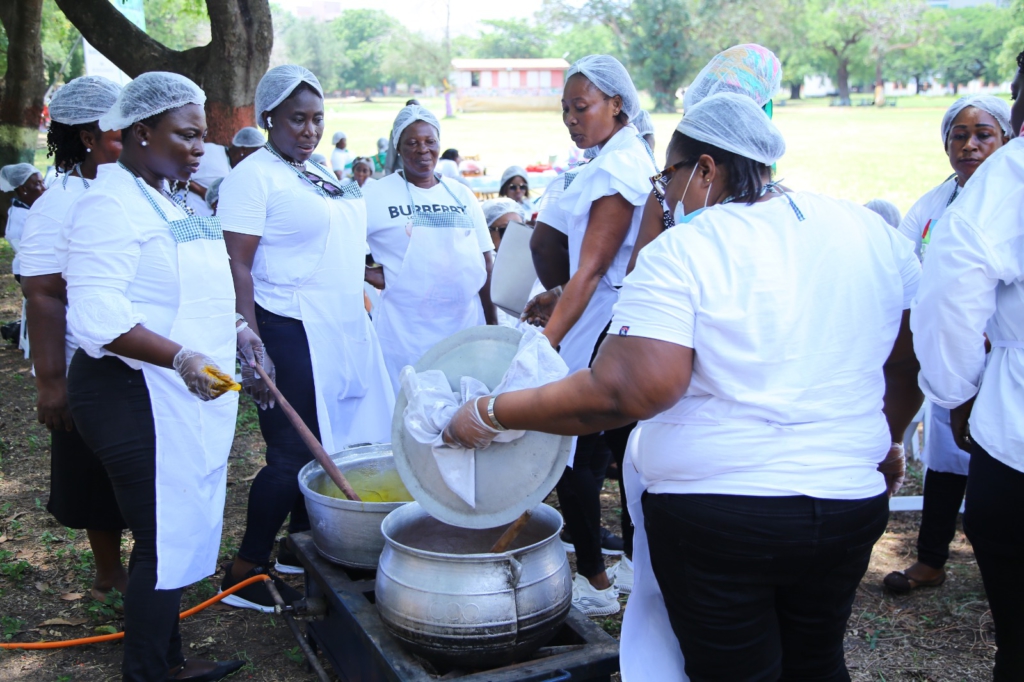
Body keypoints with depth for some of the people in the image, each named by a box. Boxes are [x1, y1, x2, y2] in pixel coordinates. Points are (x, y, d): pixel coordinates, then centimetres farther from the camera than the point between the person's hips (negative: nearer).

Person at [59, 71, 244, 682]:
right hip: (139, 399, -10)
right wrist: (181, 358, -35)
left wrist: (234, 334, 20)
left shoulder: (166, 199, 14)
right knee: (166, 543, -2)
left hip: (189, 395, 10)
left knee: (180, 536, 17)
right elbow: (98, 316, -26)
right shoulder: (111, 205, -16)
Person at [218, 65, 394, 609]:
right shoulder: (253, 177, -9)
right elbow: (236, 267, -16)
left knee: (327, 446, 12)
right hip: (291, 334, -8)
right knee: (292, 454, -5)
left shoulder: (321, 176, 16)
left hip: (344, 332, 8)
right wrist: (252, 347, -23)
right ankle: (244, 571, 9)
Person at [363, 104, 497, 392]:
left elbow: (486, 260, 12)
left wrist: (493, 323, 9)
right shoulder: (376, 195, 0)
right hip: (406, 333, -3)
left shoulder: (462, 194, 12)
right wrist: (371, 274, -10)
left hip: (467, 325, 4)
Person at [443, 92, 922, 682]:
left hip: (717, 515, -5)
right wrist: (884, 443, 28)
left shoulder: (683, 251, -15)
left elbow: (625, 392, -23)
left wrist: (491, 414, -14)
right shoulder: (872, 231, 2)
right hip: (849, 506, 6)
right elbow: (908, 368, 10)